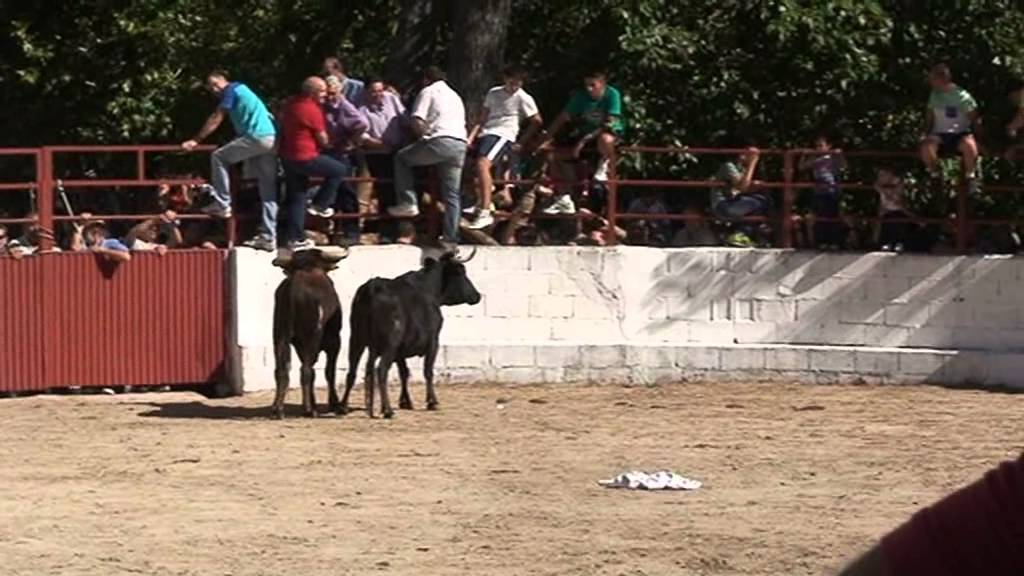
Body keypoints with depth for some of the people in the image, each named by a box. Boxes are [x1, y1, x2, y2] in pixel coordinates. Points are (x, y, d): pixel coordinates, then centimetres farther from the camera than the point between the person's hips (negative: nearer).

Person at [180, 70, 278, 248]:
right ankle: (268, 236, 4)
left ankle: (222, 204, 0)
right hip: (271, 139, 9)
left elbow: (215, 120, -1)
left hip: (257, 137, -9)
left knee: (218, 157, 2)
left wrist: (196, 140, 2)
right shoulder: (240, 90, 28)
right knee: (268, 190, 5)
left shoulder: (231, 90, 0)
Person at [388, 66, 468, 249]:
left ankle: (408, 202, 2)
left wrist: (425, 134, 16)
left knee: (401, 158, 14)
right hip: (460, 144, 6)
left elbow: (417, 122, -2)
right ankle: (451, 238, 3)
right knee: (452, 193, 9)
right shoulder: (455, 96, 32)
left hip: (441, 141, -6)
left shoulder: (428, 92, 9)